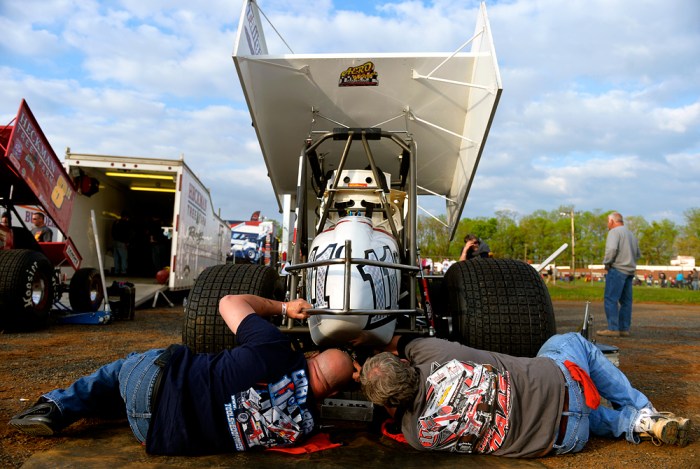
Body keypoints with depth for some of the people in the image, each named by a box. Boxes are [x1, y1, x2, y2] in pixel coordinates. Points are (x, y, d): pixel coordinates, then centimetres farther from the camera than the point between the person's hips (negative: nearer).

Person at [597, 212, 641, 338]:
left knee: (610, 299, -9)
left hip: (617, 269, -9)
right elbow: (638, 254, 25)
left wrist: (606, 262, -8)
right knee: (626, 301, 9)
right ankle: (624, 329, 11)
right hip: (630, 271, 9)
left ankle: (613, 328, -13)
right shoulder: (631, 234, 22)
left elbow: (612, 249, -21)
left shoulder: (614, 231, -6)